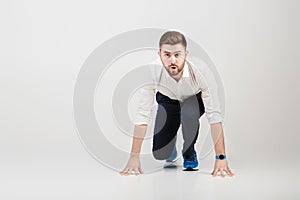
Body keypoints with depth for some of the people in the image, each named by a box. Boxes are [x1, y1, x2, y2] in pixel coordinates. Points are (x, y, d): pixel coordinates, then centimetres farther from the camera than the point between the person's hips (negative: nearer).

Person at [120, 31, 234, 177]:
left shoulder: (201, 71, -37)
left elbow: (214, 115, -38)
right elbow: (143, 114, -31)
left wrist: (220, 158, -43)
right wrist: (134, 157, -34)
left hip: (195, 99, -1)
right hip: (167, 99, 1)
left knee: (189, 112, -37)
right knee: (159, 154, -12)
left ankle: (190, 154, -8)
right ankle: (172, 146, 27)